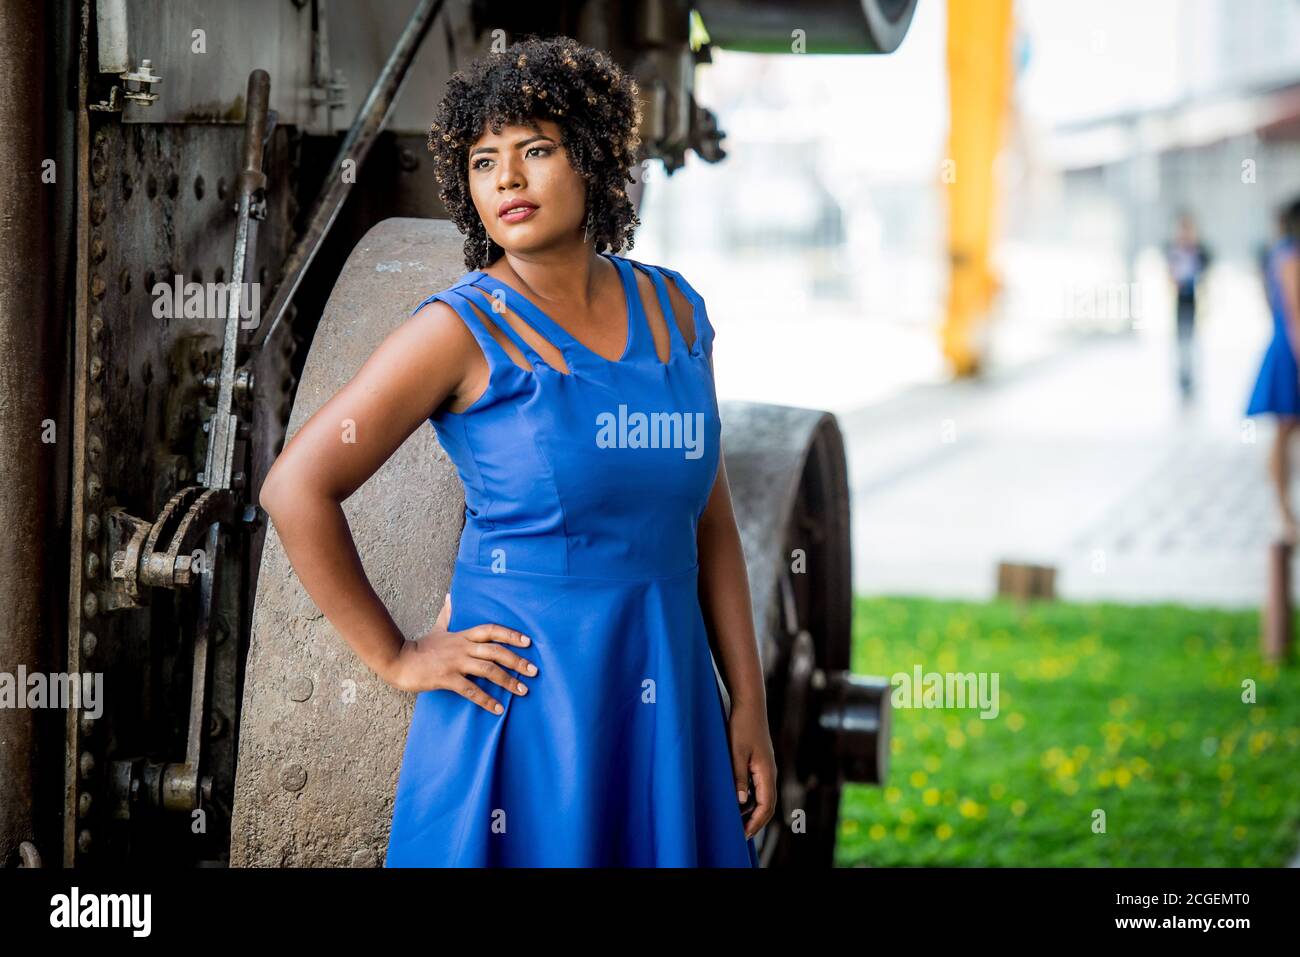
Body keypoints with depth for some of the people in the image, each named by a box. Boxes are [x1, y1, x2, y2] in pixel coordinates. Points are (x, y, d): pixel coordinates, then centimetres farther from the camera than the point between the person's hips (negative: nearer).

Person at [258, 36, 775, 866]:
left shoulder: (671, 308, 6)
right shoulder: (464, 330, -9)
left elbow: (709, 519, 10)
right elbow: (296, 488, -10)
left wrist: (750, 703, 6)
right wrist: (395, 658, -8)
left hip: (667, 698, 5)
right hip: (523, 697, -4)